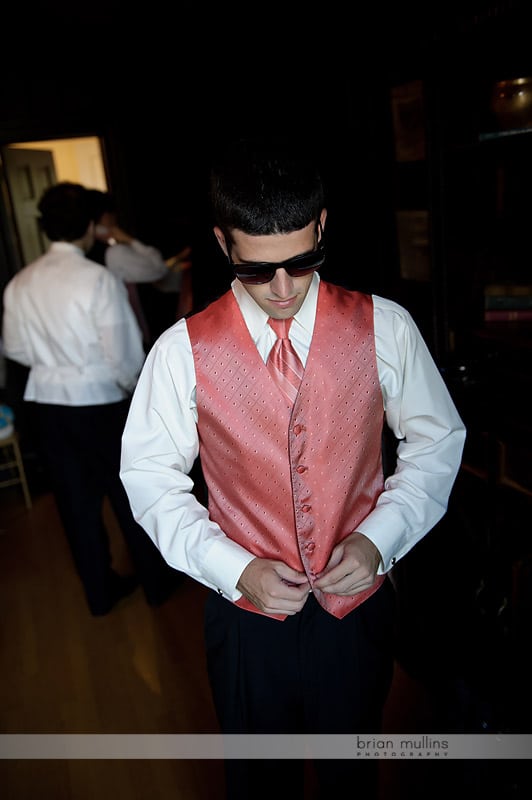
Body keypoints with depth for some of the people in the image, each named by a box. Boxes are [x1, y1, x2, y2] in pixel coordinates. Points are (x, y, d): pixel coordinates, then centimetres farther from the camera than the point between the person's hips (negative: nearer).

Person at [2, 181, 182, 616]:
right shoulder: (100, 279, -18)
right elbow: (125, 355, -18)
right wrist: (132, 389, 2)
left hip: (48, 405, 5)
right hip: (102, 404, -5)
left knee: (77, 502, 17)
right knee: (131, 496, 14)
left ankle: (100, 591, 34)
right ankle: (156, 580, 32)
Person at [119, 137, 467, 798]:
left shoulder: (385, 328, -12)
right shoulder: (183, 351, -14)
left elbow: (437, 440, -1)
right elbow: (150, 477, -6)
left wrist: (380, 537, -15)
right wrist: (234, 568, -16)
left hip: (360, 600, 1)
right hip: (246, 610, 0)